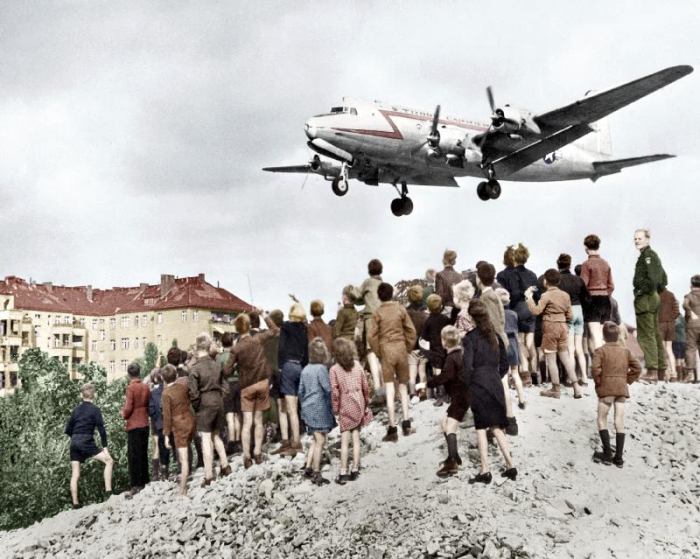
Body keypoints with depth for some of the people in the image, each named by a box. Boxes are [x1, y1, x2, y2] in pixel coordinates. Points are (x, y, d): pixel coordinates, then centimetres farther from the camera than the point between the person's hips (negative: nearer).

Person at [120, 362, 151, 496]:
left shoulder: (130, 387, -12)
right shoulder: (146, 387, 3)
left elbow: (128, 407, -14)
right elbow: (149, 404, 7)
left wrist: (124, 414, 4)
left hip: (133, 425, -5)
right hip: (145, 424, 5)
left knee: (133, 455, -1)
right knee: (143, 454, 14)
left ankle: (136, 485, -4)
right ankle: (144, 482, 19)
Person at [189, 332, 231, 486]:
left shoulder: (195, 368, -12)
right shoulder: (217, 365, 4)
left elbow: (193, 393, -13)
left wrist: (196, 408, 0)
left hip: (204, 404, -5)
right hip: (218, 401, 5)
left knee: (206, 439, -2)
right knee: (216, 435, 21)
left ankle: (209, 476, -2)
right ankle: (224, 466, 20)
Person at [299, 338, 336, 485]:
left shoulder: (305, 369, 9)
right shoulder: (321, 369, -14)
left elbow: (301, 391, 13)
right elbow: (328, 390, -15)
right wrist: (332, 406, -4)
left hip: (307, 408, 8)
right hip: (320, 409, -8)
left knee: (315, 440, 18)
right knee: (320, 441, -1)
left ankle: (308, 468, 16)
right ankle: (316, 474, 2)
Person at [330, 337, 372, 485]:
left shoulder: (334, 370, -11)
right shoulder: (357, 365, -1)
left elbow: (335, 392, -11)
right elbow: (365, 386, 3)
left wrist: (335, 410, -1)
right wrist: (366, 403, 15)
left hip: (345, 408, -3)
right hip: (359, 405, 3)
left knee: (345, 441, 1)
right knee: (356, 438, 10)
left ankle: (343, 473, 2)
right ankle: (355, 470, 13)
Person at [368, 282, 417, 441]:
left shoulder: (377, 313, -3)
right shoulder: (400, 309, 1)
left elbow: (372, 336, -6)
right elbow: (411, 331, 2)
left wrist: (378, 353, 5)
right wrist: (408, 348, 12)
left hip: (386, 349, -2)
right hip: (401, 347, 2)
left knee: (390, 389, -1)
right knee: (403, 386, 15)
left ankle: (392, 429, -2)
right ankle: (406, 423, 9)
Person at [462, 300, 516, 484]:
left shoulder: (470, 338, -7)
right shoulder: (495, 336, 11)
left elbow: (468, 366, -12)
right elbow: (504, 364, 13)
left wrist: (468, 386, -1)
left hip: (478, 384, -5)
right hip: (495, 384, 5)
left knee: (481, 427, -1)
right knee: (496, 426, 12)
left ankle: (485, 470, -3)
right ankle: (510, 465, 9)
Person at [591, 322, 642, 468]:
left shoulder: (601, 351, -4)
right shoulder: (625, 351, 10)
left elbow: (595, 368, -18)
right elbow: (637, 368, 8)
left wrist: (598, 382, -3)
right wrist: (627, 381, 13)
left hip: (606, 390, -4)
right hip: (622, 390, 4)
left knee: (602, 421, 7)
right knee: (620, 423, 4)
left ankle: (607, 453, -2)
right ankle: (618, 457, 4)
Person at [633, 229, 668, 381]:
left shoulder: (647, 255, -12)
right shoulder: (653, 255, 19)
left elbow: (653, 278, -24)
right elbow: (663, 279, 26)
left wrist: (643, 292, -15)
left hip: (645, 299, -11)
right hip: (654, 298, 11)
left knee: (646, 336, -10)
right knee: (655, 335, 14)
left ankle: (651, 371, -12)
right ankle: (661, 370, 19)